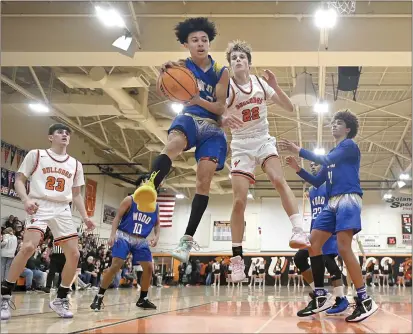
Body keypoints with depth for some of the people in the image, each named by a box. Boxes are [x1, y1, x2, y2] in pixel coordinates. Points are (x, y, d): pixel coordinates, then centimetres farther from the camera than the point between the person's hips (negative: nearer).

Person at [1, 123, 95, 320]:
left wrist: (85, 217, 7)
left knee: (74, 254, -5)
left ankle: (60, 299, 11)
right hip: (39, 207, -5)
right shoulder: (36, 155, 5)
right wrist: (26, 199, -16)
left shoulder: (75, 164, 16)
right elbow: (19, 180, 3)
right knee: (28, 247, -25)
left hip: (63, 211, 5)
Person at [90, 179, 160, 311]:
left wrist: (156, 236, -8)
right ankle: (99, 297, -7)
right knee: (116, 265, -18)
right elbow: (117, 217, -8)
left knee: (148, 268, -1)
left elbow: (157, 224, 13)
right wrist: (113, 234, -22)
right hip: (124, 236, -5)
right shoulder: (130, 200, -7)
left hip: (140, 240, 5)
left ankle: (142, 299, 16)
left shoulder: (155, 206, 6)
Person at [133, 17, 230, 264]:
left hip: (212, 126, 1)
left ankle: (188, 239, -6)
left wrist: (199, 100, -20)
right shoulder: (182, 66, 4)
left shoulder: (221, 72, 3)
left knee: (204, 181, -9)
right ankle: (148, 191, -60)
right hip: (189, 118, -1)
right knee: (173, 144, -37)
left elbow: (221, 109, -1)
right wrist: (165, 73, -38)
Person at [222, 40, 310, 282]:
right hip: (241, 145, -1)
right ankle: (237, 258, -1)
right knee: (239, 201, -8)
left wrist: (276, 87, -19)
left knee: (279, 180, -28)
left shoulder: (261, 83, -1)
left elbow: (290, 108, -3)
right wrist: (224, 120, -42)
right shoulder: (227, 88, -8)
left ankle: (300, 232, -33)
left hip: (264, 140, 1)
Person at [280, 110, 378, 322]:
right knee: (313, 243, -2)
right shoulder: (332, 154, 25)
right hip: (332, 203, 9)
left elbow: (326, 160, -15)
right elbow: (317, 182, 23)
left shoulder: (350, 145, 1)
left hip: (348, 200, -9)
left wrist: (298, 150, -15)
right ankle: (321, 296, 2)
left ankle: (365, 301, -17)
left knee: (343, 247, -20)